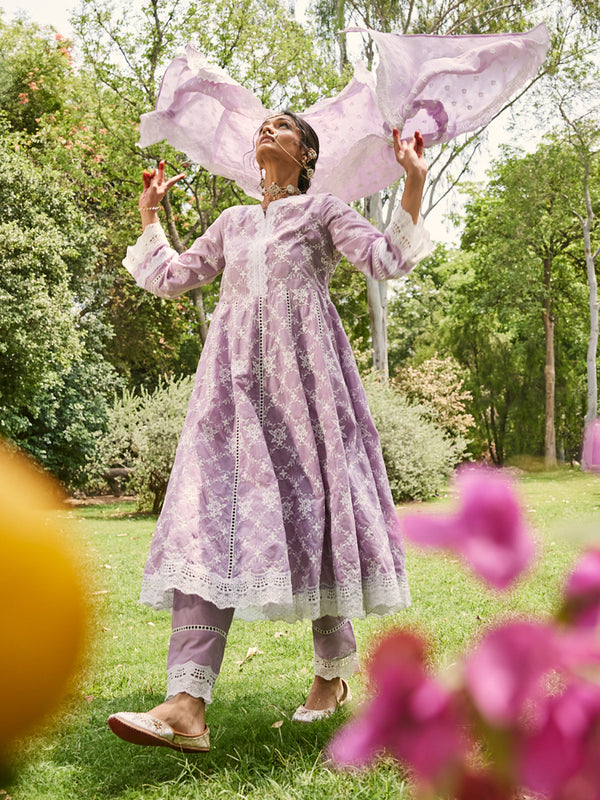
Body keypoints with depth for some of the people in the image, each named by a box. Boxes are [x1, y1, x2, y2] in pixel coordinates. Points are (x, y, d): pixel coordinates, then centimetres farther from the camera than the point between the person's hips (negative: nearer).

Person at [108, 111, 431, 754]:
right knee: (208, 516, -13)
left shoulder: (322, 210, 12)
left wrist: (413, 184, -8)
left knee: (312, 510, -2)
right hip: (233, 382, 3)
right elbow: (169, 278, 29)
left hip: (302, 376, -3)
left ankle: (333, 674, 17)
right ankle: (187, 706, -22)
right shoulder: (232, 223, 25)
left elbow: (387, 260, -2)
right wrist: (150, 213, 30)